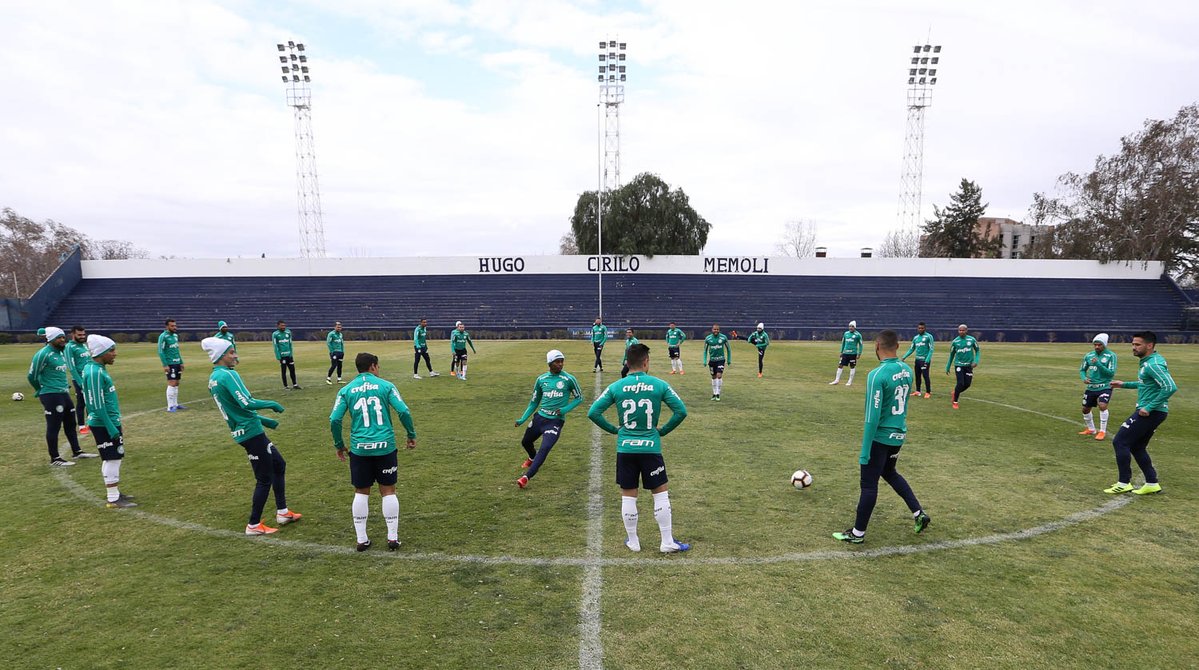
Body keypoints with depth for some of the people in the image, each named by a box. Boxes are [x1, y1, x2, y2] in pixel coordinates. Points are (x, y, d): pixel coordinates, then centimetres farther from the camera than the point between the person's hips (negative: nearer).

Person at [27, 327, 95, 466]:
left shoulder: (60, 352, 11)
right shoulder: (43, 354, -16)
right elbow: (32, 376, -13)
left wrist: (64, 386, 16)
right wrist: (41, 390, 1)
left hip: (64, 393, 9)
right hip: (51, 396, -9)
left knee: (70, 423, 17)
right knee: (54, 427, -2)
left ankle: (77, 451, 28)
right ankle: (55, 459, 7)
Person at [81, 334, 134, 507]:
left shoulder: (99, 369, 9)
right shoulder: (95, 373, -20)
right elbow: (97, 405, -22)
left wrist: (116, 424, 20)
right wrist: (112, 429, -19)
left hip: (109, 422, 10)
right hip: (103, 424, -10)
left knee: (112, 459, 17)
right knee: (113, 459, -2)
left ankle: (113, 492, 29)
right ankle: (113, 499, 6)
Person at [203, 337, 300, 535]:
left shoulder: (213, 379, 13)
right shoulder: (227, 375, -18)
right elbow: (246, 403, -27)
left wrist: (262, 420, 24)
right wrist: (272, 404, -10)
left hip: (242, 431, 10)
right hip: (251, 432, -10)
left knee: (279, 464, 19)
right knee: (265, 479, 0)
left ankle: (282, 512, 25)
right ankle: (254, 525, 12)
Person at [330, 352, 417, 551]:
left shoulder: (346, 390, 4)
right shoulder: (386, 386, -1)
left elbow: (334, 419, -2)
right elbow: (403, 412, -8)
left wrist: (339, 445, 11)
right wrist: (412, 435, 5)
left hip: (359, 448, 2)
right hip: (385, 446, -1)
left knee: (361, 493, 15)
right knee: (388, 491, 10)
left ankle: (362, 539, 20)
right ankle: (392, 538, 15)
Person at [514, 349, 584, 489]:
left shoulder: (569, 379, -9)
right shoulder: (541, 379, 2)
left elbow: (579, 398, 1)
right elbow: (534, 402, 12)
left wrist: (565, 409, -14)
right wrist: (522, 419, 4)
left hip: (555, 421, -5)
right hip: (539, 417, 5)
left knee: (544, 449, -20)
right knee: (525, 442, 23)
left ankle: (526, 477, -16)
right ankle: (533, 458, 55)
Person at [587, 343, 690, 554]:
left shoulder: (616, 387, -3)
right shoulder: (659, 385, -5)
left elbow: (593, 413, -4)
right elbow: (681, 411, -5)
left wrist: (614, 430, 7)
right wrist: (663, 431, 7)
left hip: (625, 448, 1)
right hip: (651, 447, -1)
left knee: (628, 496, 13)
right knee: (661, 494, 12)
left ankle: (632, 541, 25)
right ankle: (667, 542, 17)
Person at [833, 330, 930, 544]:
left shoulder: (877, 375, -23)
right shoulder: (907, 370, 0)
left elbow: (872, 417, -23)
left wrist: (865, 451, -18)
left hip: (881, 437, -7)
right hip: (899, 434, 7)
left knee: (869, 484, 4)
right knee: (890, 473, 30)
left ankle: (857, 533, 16)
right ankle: (919, 514, 29)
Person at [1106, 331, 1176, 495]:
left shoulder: (1153, 364, -19)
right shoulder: (1148, 361, 12)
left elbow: (1170, 387, -28)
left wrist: (1149, 407, -25)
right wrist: (1125, 384, 21)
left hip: (1151, 413, -10)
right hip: (1152, 412, 10)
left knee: (1120, 441, -5)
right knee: (1137, 447, 17)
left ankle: (1124, 483, 1)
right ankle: (1152, 484, 22)